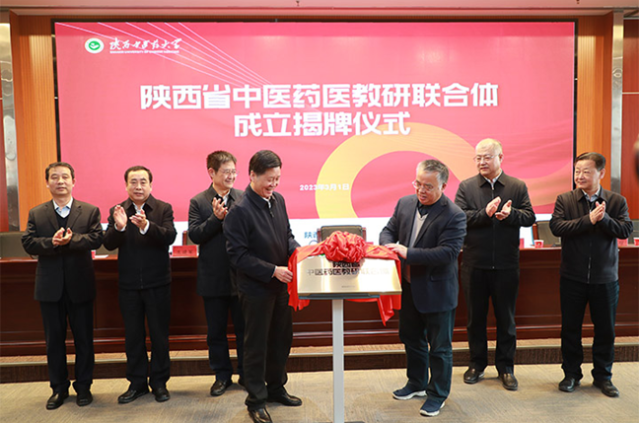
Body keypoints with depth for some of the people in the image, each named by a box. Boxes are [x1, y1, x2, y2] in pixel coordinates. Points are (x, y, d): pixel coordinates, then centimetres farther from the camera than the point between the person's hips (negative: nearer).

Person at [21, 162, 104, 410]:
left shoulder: (90, 211, 1)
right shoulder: (36, 214, 7)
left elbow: (96, 239, -13)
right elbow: (28, 243, -6)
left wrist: (70, 240, -28)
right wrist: (52, 242, -23)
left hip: (80, 285, -2)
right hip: (50, 287, 2)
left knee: (83, 339, 7)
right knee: (54, 340, 12)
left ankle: (83, 387, 22)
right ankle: (59, 388, 26)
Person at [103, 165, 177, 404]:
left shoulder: (164, 208, -4)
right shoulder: (117, 211, 2)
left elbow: (170, 236, -19)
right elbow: (109, 244, -9)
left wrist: (146, 226, -36)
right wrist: (119, 227, -29)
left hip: (158, 283, -2)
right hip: (128, 284, 2)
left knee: (159, 334, 8)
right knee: (133, 335, 13)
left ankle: (159, 382, 23)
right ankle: (137, 383, 28)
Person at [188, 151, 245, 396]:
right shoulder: (198, 202, 0)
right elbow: (194, 235, -9)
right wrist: (216, 218, -19)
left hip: (241, 276, 0)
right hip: (213, 279, 0)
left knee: (244, 329, 11)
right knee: (216, 331, 12)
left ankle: (246, 374, 27)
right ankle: (222, 376, 28)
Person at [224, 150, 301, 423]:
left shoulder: (278, 200, 2)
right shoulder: (240, 210, -19)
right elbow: (238, 255, -18)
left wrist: (297, 250, -7)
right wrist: (273, 270, -22)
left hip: (280, 285, 7)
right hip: (256, 288, -7)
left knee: (282, 339, 19)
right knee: (256, 345, 8)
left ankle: (276, 388, 40)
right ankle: (256, 401, 26)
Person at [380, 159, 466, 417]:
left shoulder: (453, 215, -19)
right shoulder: (405, 204, 1)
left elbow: (447, 252, -26)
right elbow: (389, 230, 8)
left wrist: (408, 253, -31)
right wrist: (388, 245, -16)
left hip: (437, 292, -6)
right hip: (409, 287, 7)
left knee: (439, 346, 10)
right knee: (411, 338, 22)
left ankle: (437, 394, 29)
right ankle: (417, 383, 43)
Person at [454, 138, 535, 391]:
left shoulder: (518, 187, 4)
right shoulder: (466, 187, 2)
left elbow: (529, 217, -2)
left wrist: (510, 214, -21)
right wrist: (485, 213, -22)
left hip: (506, 265, 0)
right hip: (474, 264, 0)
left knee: (506, 318, 10)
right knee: (475, 316, 11)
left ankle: (505, 367, 25)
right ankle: (477, 364, 27)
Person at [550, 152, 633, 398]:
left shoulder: (617, 201, 1)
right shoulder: (565, 200, -1)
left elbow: (626, 230, -11)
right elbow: (556, 227, -15)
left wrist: (604, 218, -27)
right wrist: (589, 219, -22)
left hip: (605, 278, 1)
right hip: (572, 277, 0)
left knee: (605, 329, 10)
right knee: (570, 328, 9)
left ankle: (602, 376, 28)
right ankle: (571, 374, 25)